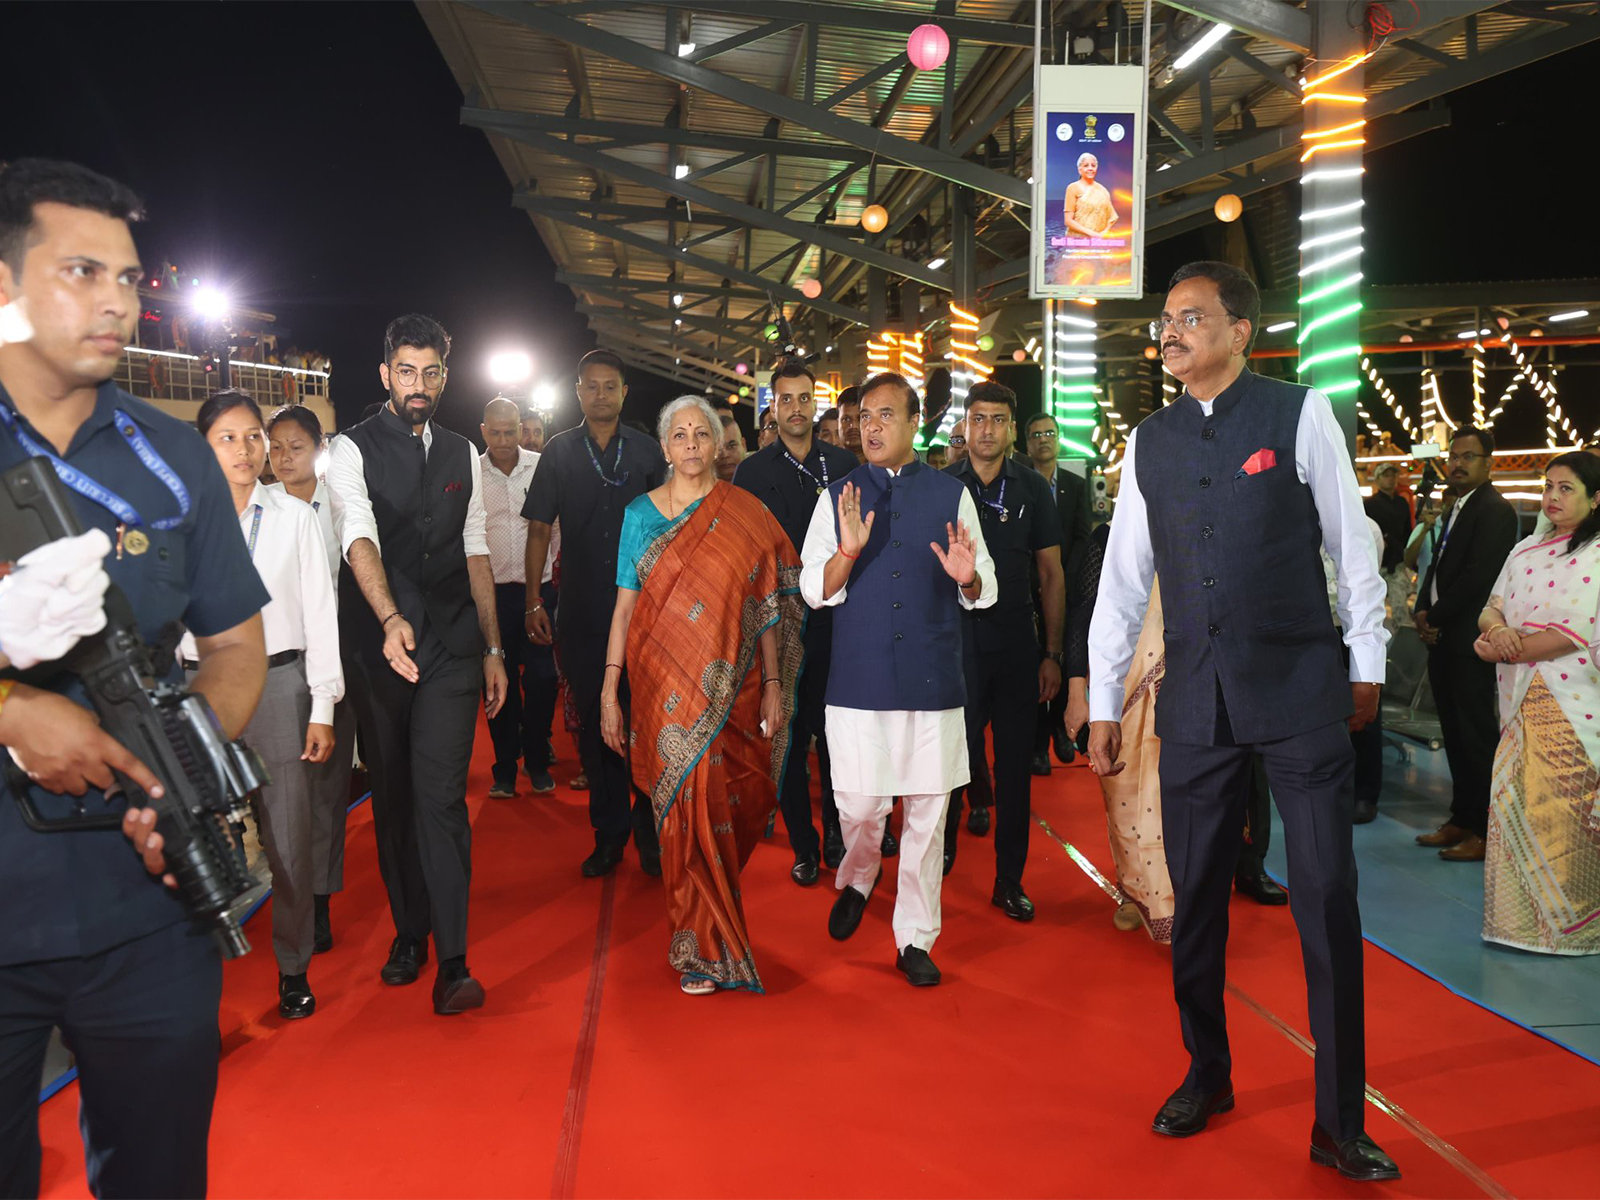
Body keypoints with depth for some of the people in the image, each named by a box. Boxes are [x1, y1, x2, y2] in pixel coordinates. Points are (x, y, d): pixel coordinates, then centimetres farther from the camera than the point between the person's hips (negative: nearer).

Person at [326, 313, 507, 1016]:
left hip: (451, 647, 1)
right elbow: (360, 537, -18)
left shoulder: (461, 455, 13)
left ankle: (452, 963, -7)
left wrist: (493, 648, 12)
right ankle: (408, 933, 24)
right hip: (376, 643, -1)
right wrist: (391, 620, -35)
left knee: (441, 793, -7)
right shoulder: (352, 450, -1)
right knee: (392, 795, 9)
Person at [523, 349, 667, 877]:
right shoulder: (559, 452, 6)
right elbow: (539, 529, 6)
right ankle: (608, 835, 17)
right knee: (594, 724, 6)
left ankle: (649, 833, 12)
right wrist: (534, 601, -1)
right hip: (582, 612, 1)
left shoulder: (647, 452, 6)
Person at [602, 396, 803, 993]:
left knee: (717, 806, 3)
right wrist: (610, 691, -2)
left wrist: (773, 685, -3)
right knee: (683, 809, 0)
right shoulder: (641, 514, 5)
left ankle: (700, 937, 28)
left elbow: (767, 606, 2)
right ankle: (703, 947, 16)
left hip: (728, 688, 0)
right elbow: (625, 606, 3)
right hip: (664, 690, 0)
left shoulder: (745, 515, 3)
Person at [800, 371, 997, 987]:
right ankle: (857, 879, 33)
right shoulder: (838, 498, 7)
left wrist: (967, 577, -15)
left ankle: (915, 939, 19)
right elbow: (815, 590, 2)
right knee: (860, 805, -1)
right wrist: (849, 550, -16)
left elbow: (984, 592, 8)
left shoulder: (952, 494, 7)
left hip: (933, 679, 1)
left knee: (927, 814, 4)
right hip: (859, 680, 0)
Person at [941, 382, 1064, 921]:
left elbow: (1052, 574, 6)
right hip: (955, 639, -1)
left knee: (1015, 764, 6)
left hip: (1016, 642, 1)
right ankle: (943, 844, 27)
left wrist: (1053, 654, 1)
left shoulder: (1033, 489, 4)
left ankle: (1009, 880, 17)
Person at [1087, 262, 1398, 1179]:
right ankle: (1207, 1076, 30)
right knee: (1196, 894, 10)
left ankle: (1341, 1123, 13)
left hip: (1301, 689, -3)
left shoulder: (1301, 415, -2)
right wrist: (1104, 702, 10)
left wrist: (1367, 665, 5)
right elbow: (1124, 577, 10)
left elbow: (1353, 544, 2)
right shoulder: (1150, 442, 8)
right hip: (1195, 697, 3)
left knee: (1328, 897, 0)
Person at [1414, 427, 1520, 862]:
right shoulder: (1456, 508, 18)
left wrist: (1436, 618, -10)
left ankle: (1484, 831, 4)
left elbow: (1477, 577, -18)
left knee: (1477, 736, -3)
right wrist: (1423, 612, 1)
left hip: (1469, 642, -9)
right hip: (1444, 640, 9)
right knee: (1454, 735, 13)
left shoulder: (1495, 510, -11)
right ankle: (1461, 821, 22)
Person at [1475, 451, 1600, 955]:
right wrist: (1497, 628, -12)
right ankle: (1522, 914, 18)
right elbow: (1492, 606, 11)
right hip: (1522, 703, 6)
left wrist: (1507, 649, -14)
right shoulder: (1527, 550, 15)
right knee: (1514, 804, 7)